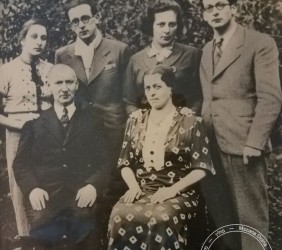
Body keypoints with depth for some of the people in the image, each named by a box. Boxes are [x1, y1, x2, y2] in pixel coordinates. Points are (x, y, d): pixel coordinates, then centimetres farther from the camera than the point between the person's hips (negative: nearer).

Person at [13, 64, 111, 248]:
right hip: (45, 195, 0)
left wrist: (93, 185, -12)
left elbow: (104, 162, 9)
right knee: (45, 235, -27)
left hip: (81, 194, 0)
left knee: (80, 231, -28)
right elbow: (21, 163, 10)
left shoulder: (92, 123, 16)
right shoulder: (34, 124, 16)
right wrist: (32, 188, -10)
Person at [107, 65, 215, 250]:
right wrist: (133, 186, -7)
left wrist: (173, 189, -15)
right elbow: (125, 163, 13)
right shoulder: (135, 122, 13)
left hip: (180, 193, -3)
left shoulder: (191, 123, 1)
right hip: (141, 191, 3)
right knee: (120, 216, -28)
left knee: (161, 220, -35)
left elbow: (202, 168, -2)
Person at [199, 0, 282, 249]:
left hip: (243, 144, -6)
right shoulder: (207, 50, 17)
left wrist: (254, 142, -16)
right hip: (213, 145, 6)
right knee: (219, 213, 12)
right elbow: (208, 100, 15)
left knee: (250, 215, 2)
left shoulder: (260, 43, -4)